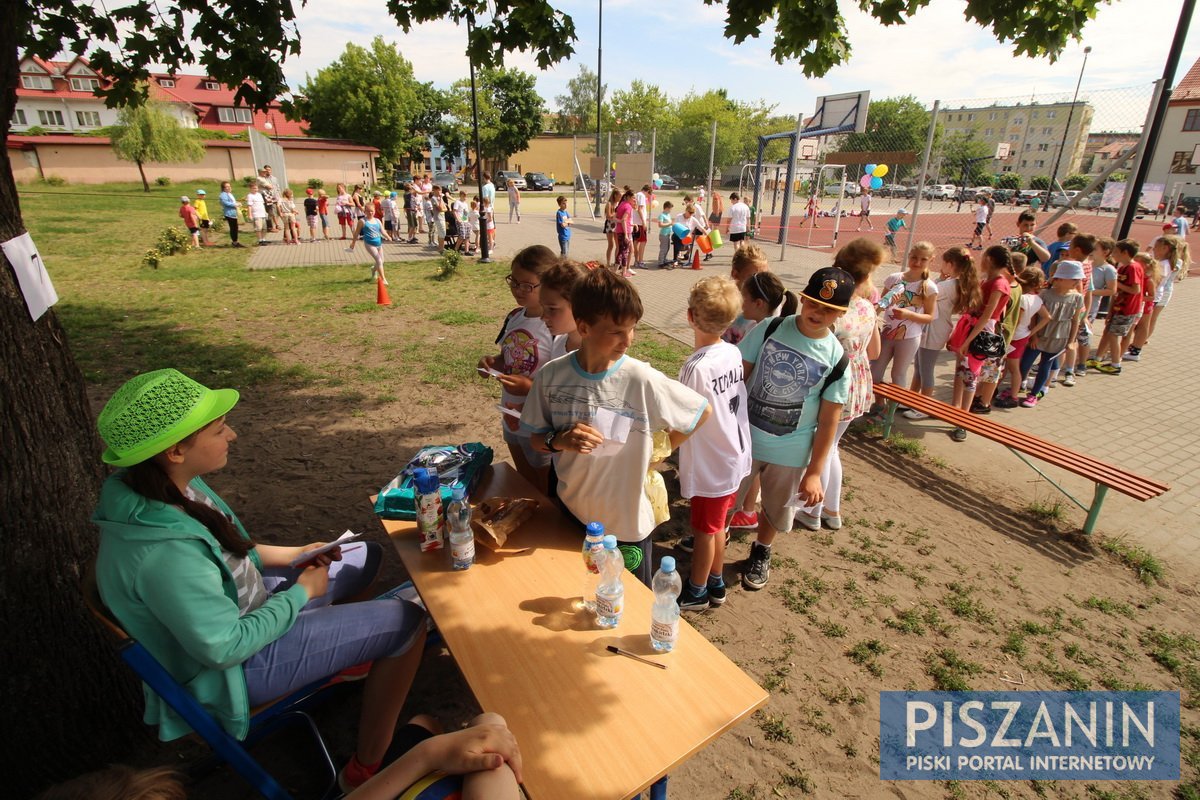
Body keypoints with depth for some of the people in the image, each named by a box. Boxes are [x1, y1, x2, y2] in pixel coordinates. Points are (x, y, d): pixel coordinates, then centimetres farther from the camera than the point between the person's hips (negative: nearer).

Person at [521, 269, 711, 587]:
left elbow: (702, 412, -6)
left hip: (626, 523, -2)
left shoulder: (643, 380, -20)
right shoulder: (551, 376, -13)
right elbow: (535, 439, 0)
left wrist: (660, 451, -4)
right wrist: (559, 440, -20)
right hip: (569, 515, 2)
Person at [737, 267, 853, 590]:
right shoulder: (770, 330, -12)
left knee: (776, 508, 20)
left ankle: (761, 552, 49)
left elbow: (828, 421, -7)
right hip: (744, 437, 0)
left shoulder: (837, 358, -11)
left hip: (791, 451, 0)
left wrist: (814, 472, -7)